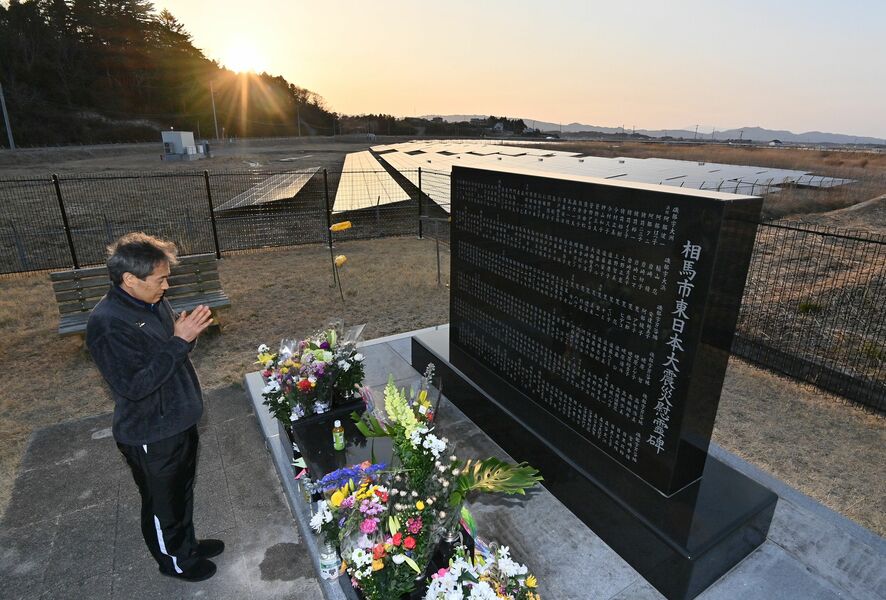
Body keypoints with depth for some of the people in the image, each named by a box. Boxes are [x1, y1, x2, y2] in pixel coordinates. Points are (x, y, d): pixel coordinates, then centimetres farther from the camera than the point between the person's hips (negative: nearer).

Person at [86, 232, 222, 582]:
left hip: (179, 421, 8)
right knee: (163, 503, 17)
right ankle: (175, 561, 41)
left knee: (182, 491, 26)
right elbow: (133, 386, -29)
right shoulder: (107, 324, -27)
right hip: (150, 436, -7)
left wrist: (189, 333, -11)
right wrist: (179, 342, -31)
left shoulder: (153, 302, -2)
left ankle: (187, 543, 49)